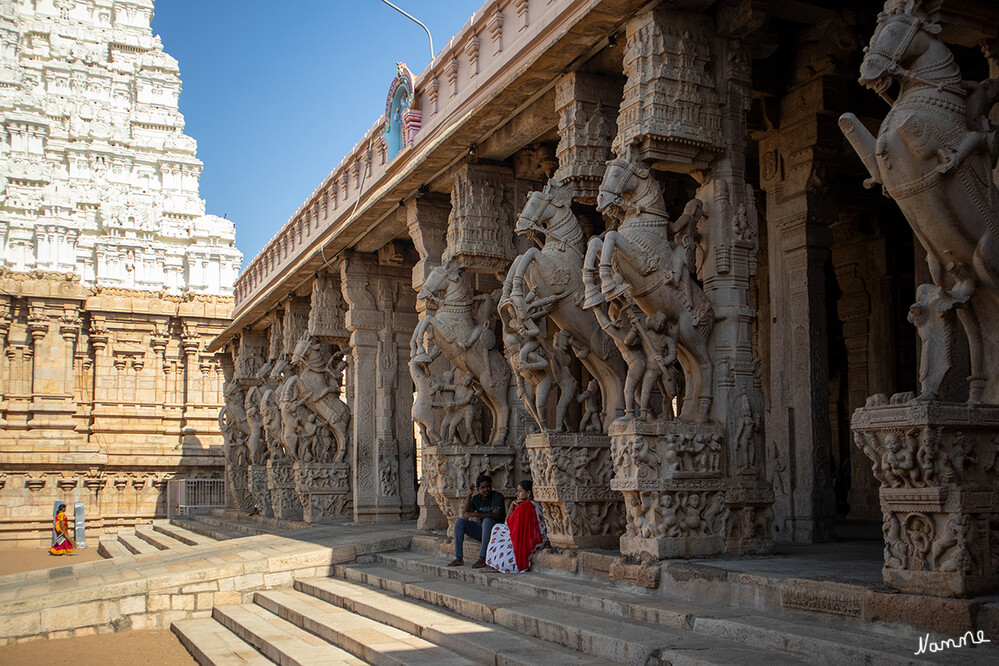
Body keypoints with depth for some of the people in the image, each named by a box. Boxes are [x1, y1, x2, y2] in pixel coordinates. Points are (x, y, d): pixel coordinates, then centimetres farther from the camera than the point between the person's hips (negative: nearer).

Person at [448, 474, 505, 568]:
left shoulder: (498, 497, -12)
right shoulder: (476, 498, 5)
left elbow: (496, 515, -28)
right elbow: (464, 516, -4)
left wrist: (474, 514, -31)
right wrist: (469, 496, -11)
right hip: (483, 529, 6)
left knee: (487, 520, -37)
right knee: (459, 522, -11)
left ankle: (482, 559, -40)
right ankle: (459, 558, -15)